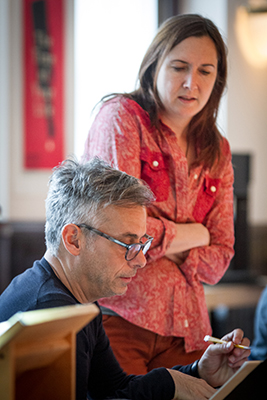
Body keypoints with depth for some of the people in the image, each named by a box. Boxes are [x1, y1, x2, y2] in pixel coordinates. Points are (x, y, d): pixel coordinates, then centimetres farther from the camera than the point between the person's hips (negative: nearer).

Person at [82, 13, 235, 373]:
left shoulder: (217, 151, 15)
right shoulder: (122, 116, -2)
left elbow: (218, 260, 10)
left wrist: (161, 243, -7)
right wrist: (194, 235, -1)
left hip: (185, 325, 5)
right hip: (119, 316, -5)